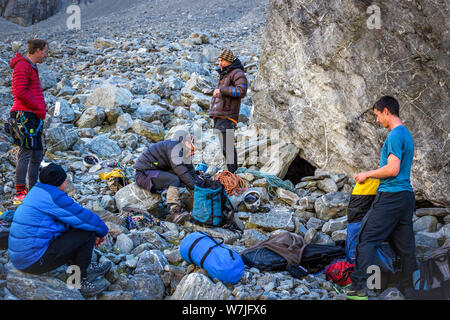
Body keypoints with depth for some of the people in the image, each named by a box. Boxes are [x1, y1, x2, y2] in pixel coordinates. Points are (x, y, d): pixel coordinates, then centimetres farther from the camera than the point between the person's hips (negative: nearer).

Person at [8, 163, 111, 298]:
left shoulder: (37, 190, 14)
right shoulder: (55, 197, -17)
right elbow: (87, 218, -13)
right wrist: (103, 231, 7)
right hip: (35, 259, -10)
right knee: (87, 233, -9)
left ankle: (86, 268, 22)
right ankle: (80, 282, 2)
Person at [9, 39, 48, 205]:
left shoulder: (31, 67, 23)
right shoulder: (23, 66, -9)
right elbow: (20, 92, -19)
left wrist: (40, 111, 13)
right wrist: (38, 107, -13)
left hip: (33, 116, 10)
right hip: (25, 115, -10)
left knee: (38, 154, 13)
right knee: (26, 153, -11)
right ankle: (20, 194, -10)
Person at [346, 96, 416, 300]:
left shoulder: (395, 135, -12)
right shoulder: (407, 134, 18)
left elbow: (393, 169, -20)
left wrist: (367, 174, -8)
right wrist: (373, 175, 21)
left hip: (391, 195, -10)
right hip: (407, 194, 10)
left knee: (366, 238, -6)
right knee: (405, 246, 11)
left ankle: (358, 288, -8)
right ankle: (409, 288, 15)